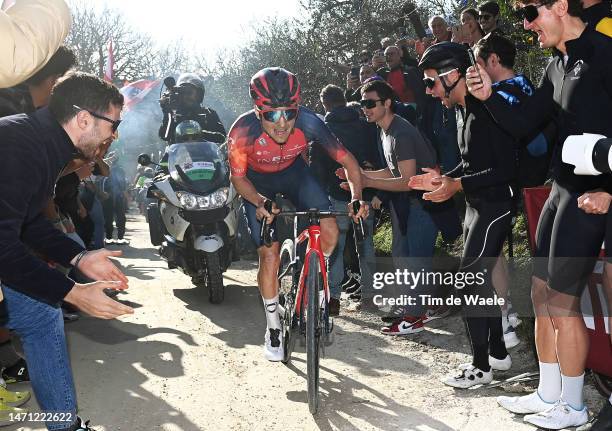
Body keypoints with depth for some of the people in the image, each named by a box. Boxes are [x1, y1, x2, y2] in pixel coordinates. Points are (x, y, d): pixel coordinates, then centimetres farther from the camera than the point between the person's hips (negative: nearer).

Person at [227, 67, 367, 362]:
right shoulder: (243, 132, -36)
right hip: (258, 183, -2)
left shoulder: (308, 122, -32)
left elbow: (346, 159, -21)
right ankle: (273, 328, 11)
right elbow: (237, 177, -18)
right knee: (269, 254, -9)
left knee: (330, 232, -17)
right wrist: (260, 202, -36)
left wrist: (357, 197, -35)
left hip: (294, 172, 2)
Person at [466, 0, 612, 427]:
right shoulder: (557, 67, 15)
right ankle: (548, 393, 25)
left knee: (563, 299, -3)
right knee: (542, 293, 13)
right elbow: (523, 125, 14)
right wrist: (489, 96, -2)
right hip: (561, 190, 9)